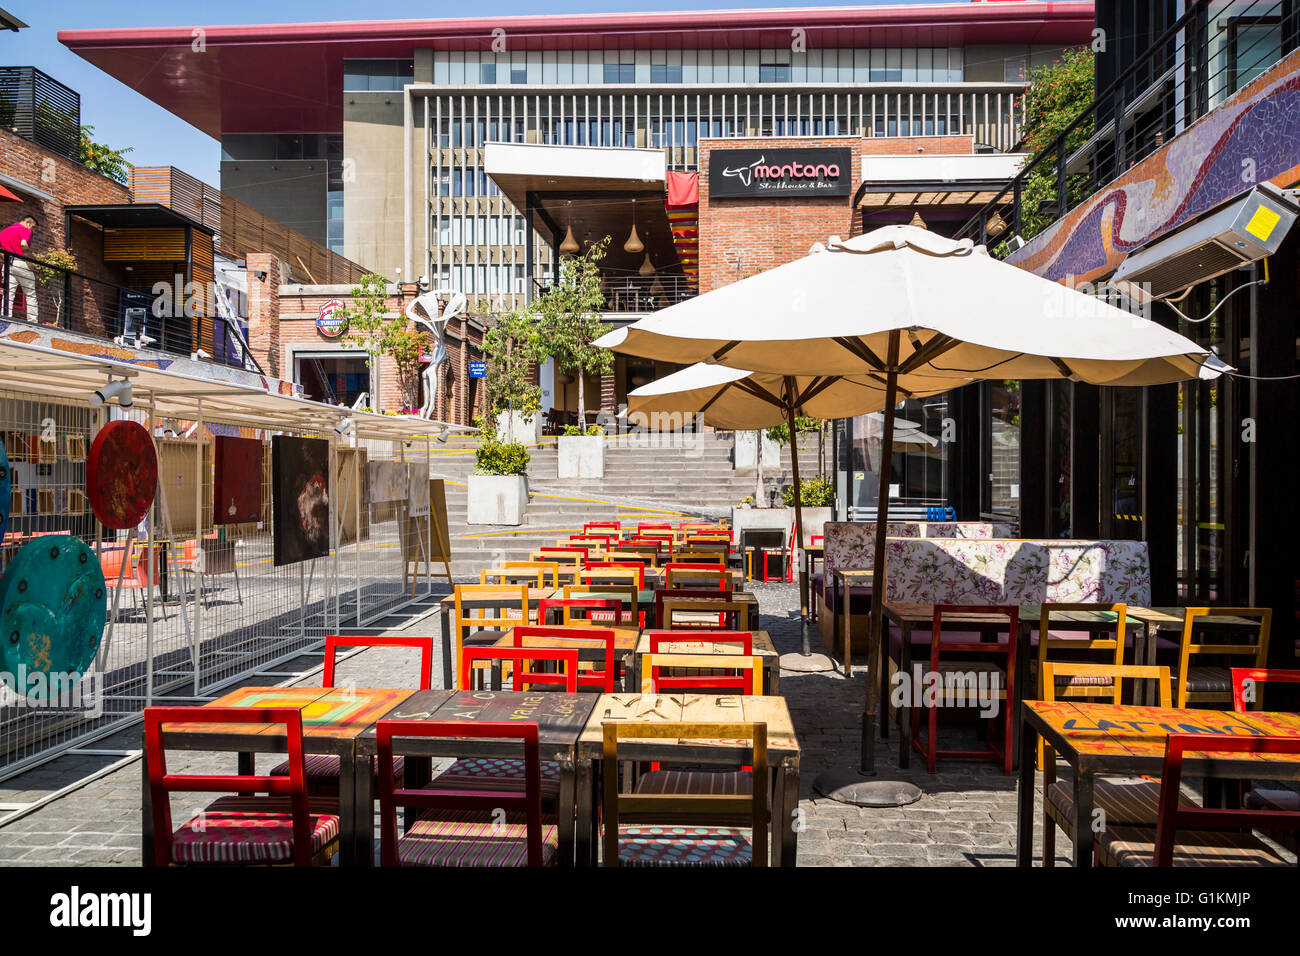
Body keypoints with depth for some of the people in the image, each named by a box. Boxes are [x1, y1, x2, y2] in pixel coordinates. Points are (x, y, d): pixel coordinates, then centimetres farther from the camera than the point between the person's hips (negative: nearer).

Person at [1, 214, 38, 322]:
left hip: (8, 264, 6)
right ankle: (32, 322, -1)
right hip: (21, 263, -6)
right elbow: (24, 244, -21)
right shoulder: (25, 230, -3)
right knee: (30, 295, 3)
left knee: (8, 293, 0)